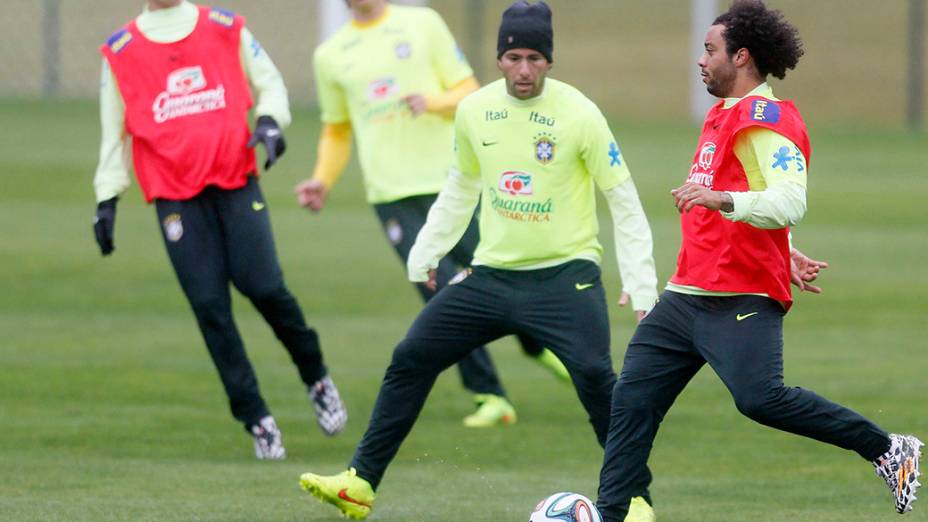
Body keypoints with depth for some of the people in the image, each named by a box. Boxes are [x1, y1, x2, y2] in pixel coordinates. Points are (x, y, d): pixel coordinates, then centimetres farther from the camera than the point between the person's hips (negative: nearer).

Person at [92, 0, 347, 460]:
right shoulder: (120, 52, 7)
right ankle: (257, 420, 1)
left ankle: (316, 378, 13)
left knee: (263, 286, -12)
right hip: (174, 195, 0)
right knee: (209, 305, -7)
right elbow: (114, 130, 12)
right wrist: (107, 198, 7)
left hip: (237, 184, 0)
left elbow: (269, 82, 17)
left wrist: (269, 120, -5)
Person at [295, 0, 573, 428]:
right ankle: (489, 397, -4)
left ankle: (539, 344, 30)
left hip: (448, 180, -1)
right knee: (443, 296, -11)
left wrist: (434, 102, -17)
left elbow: (471, 94, 4)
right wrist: (323, 181, 5)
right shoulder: (330, 56, 11)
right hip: (390, 196, 1)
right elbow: (336, 131, 22)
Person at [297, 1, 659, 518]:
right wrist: (426, 251, 21)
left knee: (595, 375, -23)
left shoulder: (578, 115, -12)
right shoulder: (475, 111, 1)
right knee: (410, 359, 1)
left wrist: (642, 287, -13)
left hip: (564, 276, -5)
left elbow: (624, 201, -8)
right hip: (493, 275, 5)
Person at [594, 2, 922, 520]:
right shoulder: (723, 116, 19)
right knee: (632, 399, 3)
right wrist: (786, 253, 28)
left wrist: (720, 199, -38)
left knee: (761, 398, -23)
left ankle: (888, 450, -9)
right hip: (687, 296, 9)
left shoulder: (768, 120, -12)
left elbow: (788, 204, -25)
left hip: (743, 302, -9)